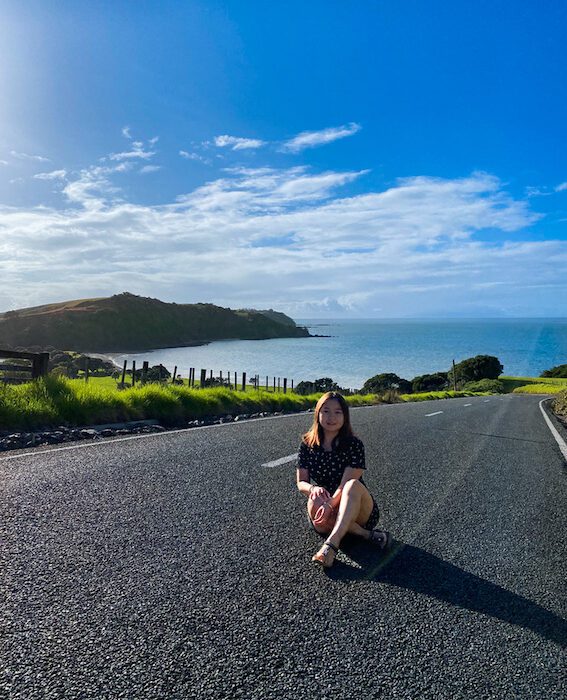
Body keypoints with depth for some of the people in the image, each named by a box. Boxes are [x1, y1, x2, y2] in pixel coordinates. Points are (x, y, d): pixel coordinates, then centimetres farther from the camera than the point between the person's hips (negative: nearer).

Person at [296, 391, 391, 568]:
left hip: (358, 508, -2)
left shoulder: (354, 445, -10)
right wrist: (313, 488, -24)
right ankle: (368, 535, -24)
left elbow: (346, 484, -18)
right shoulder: (307, 445, 0)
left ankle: (331, 544, -49)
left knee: (354, 485, -35)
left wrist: (330, 504, -35)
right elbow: (301, 482, 0)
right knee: (314, 503, -34)